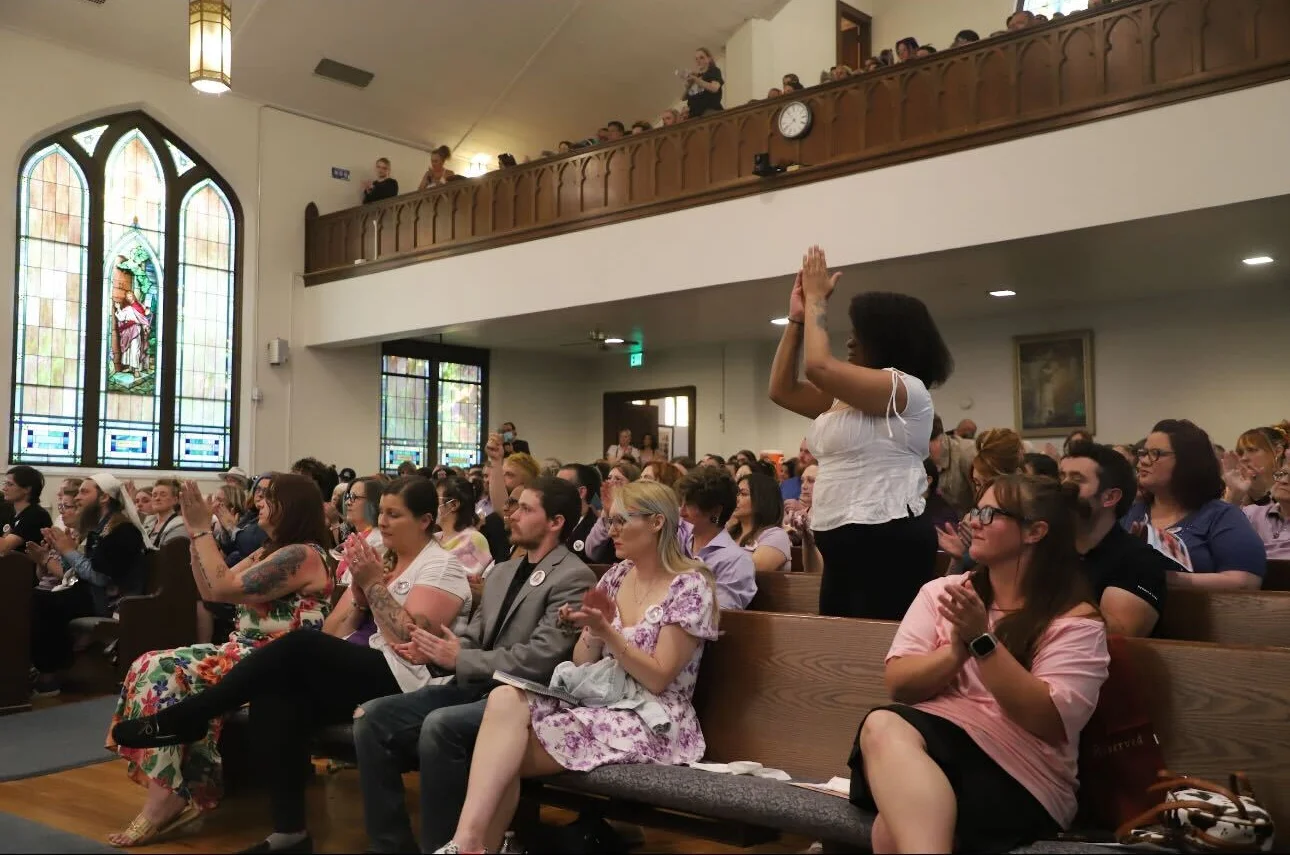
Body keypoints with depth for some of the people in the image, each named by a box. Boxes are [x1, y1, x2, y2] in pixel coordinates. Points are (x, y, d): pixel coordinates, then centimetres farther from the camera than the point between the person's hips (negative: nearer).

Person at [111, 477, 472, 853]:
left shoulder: (442, 566, -2)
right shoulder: (380, 559, 18)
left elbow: (410, 641, -17)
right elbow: (332, 635, 12)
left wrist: (373, 583, -14)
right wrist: (360, 589, -4)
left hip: (402, 682, -7)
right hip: (353, 673, 7)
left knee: (298, 647, -26)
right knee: (273, 692, -22)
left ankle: (181, 720, -12)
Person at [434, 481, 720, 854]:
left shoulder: (690, 587, -8)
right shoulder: (617, 576, 11)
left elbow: (658, 679, -13)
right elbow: (583, 663, 10)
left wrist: (606, 632, -21)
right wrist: (589, 632, -10)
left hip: (651, 721, -6)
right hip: (598, 701, 6)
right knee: (505, 698, -24)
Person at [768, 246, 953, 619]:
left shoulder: (905, 388, -10)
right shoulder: (847, 396, 20)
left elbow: (819, 366, -21)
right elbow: (781, 389, 19)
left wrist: (816, 299, -5)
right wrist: (798, 317, 13)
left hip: (887, 541, -10)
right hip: (845, 543, 10)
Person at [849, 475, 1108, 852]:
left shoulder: (1075, 620, 1)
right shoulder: (941, 592, 13)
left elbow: (1050, 721, -12)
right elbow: (899, 684, 4)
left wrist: (982, 641, -18)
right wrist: (957, 650, -14)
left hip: (1016, 774, -5)